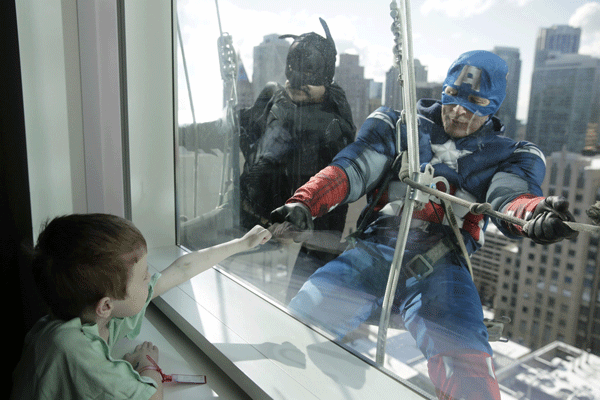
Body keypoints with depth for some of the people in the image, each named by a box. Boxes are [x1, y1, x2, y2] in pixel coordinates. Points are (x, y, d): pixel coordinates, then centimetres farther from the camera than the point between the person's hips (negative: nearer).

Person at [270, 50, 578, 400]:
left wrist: (536, 217, -30)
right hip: (375, 249, 1)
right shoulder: (399, 127, 16)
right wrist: (304, 203, -16)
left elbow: (509, 198, -4)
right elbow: (351, 168, 3)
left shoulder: (512, 156, 17)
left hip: (441, 265, 0)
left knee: (468, 369, -29)